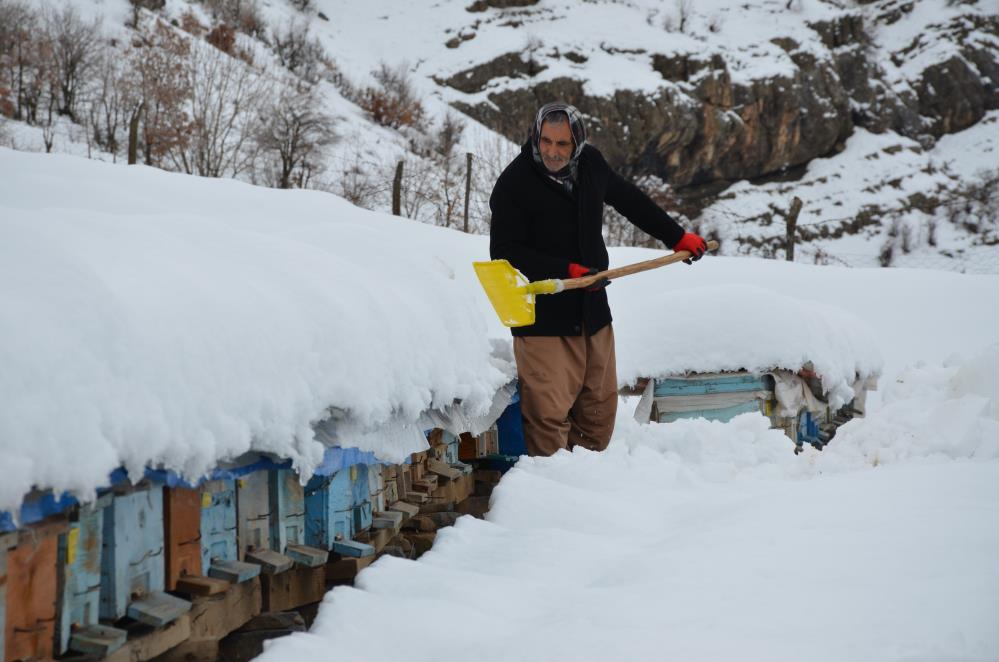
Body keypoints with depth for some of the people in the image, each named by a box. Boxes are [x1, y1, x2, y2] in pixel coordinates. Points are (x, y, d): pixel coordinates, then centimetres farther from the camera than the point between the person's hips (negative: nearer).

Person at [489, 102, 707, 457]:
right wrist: (567, 271, -21)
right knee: (549, 413, -9)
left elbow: (630, 200, 22)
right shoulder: (513, 184, -13)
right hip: (542, 317, -6)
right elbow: (504, 253, -15)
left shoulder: (590, 163, 4)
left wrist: (677, 236, 26)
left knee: (600, 408, 13)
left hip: (592, 310, 6)